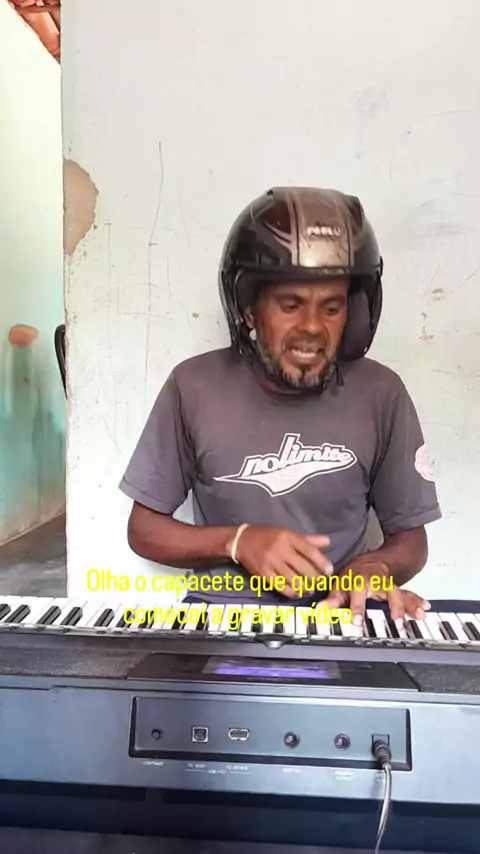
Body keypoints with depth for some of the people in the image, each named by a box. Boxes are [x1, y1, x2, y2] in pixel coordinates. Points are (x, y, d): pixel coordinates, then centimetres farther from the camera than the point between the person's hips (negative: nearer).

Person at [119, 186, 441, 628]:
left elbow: (411, 537, 3)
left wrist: (374, 567, -19)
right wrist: (238, 541, -17)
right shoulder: (194, 386, -9)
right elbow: (145, 529, -1)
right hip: (220, 614, -1)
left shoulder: (381, 394, -7)